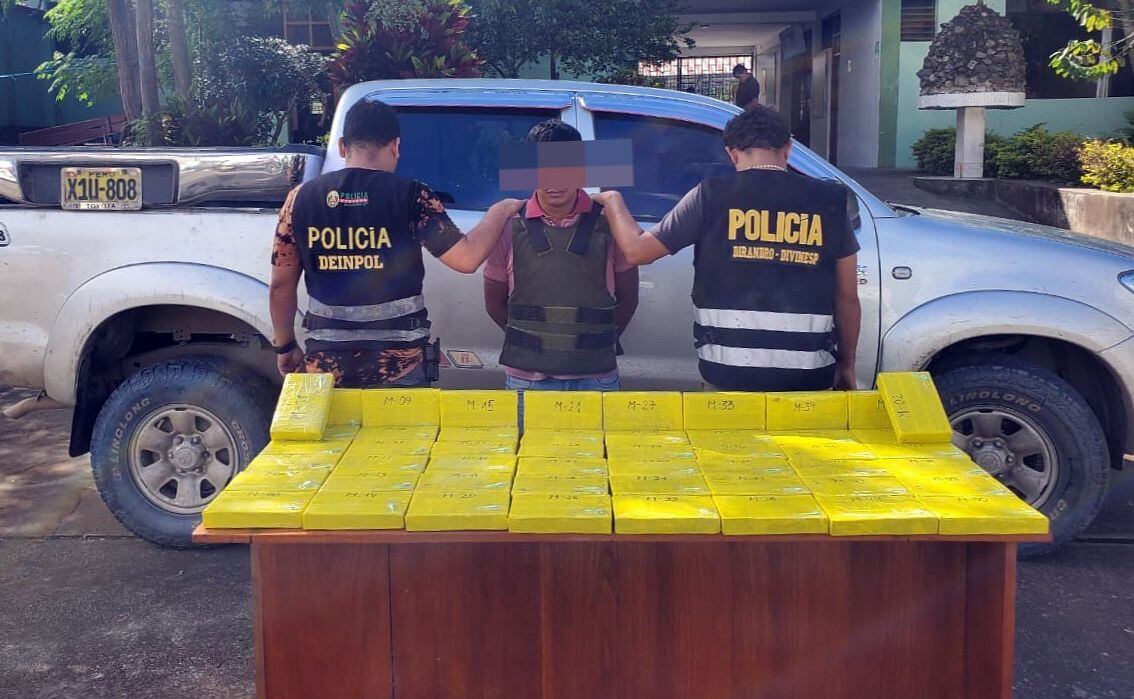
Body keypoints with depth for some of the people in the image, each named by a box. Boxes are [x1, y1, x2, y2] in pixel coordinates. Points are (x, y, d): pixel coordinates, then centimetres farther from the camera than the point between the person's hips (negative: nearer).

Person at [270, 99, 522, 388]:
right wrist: (499, 212, 5)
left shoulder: (301, 198, 1)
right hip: (399, 364, -2)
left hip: (326, 363, 3)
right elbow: (467, 258, -12)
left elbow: (280, 286, 4)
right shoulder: (410, 197, -9)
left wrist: (285, 346, 17)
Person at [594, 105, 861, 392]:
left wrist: (613, 201, 20)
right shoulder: (828, 201, 3)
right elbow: (848, 298, 6)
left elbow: (636, 250, 1)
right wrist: (847, 364, 20)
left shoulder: (711, 195, -2)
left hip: (730, 374, -1)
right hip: (809, 377, 1)